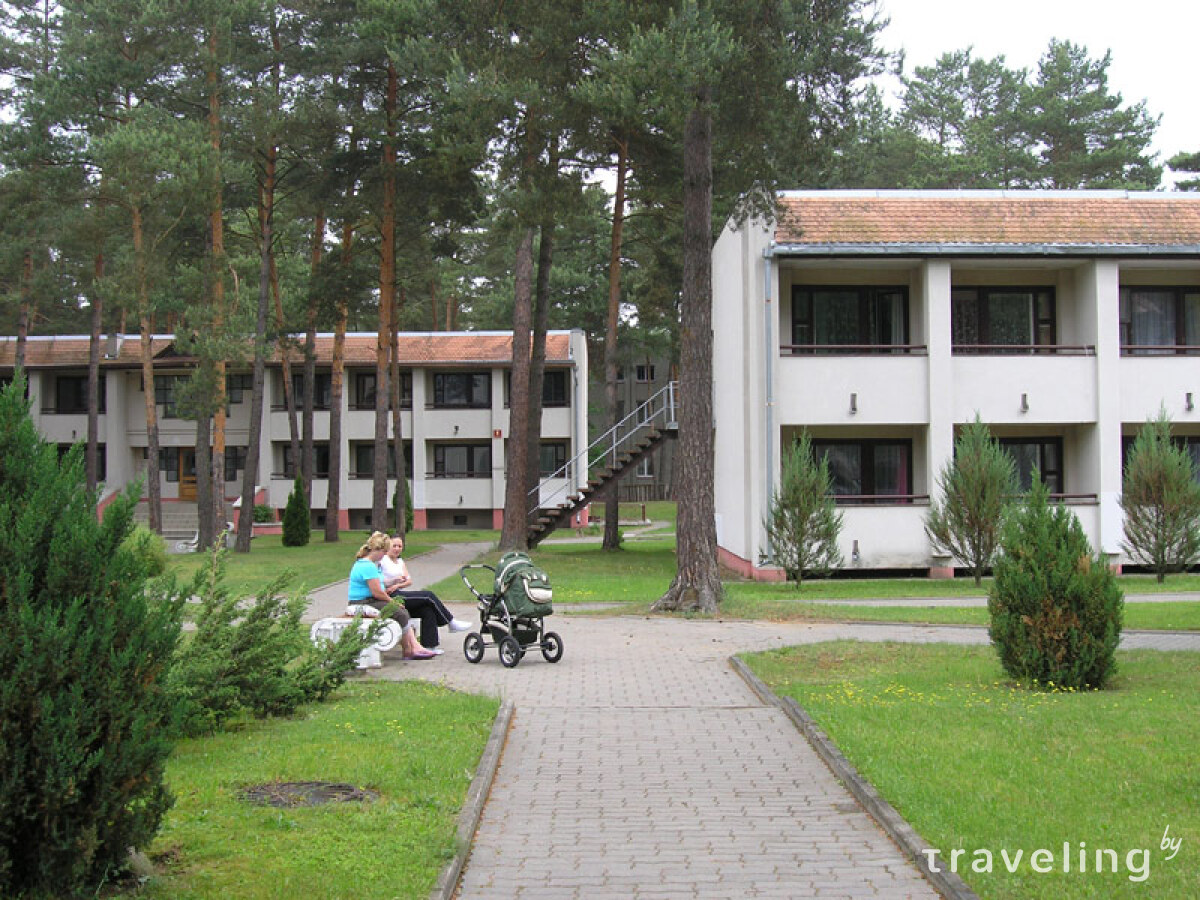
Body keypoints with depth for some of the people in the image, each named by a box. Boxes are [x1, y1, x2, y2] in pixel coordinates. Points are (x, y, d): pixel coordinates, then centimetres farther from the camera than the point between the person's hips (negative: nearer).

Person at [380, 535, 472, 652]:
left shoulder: (400, 562, 24)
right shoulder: (382, 560, 1)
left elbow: (409, 581, 12)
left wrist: (397, 585, -9)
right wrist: (394, 580, -19)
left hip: (401, 594, 8)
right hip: (392, 597, -8)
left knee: (428, 610, -16)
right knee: (429, 596, -16)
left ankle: (430, 645, -17)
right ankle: (451, 622, -4)